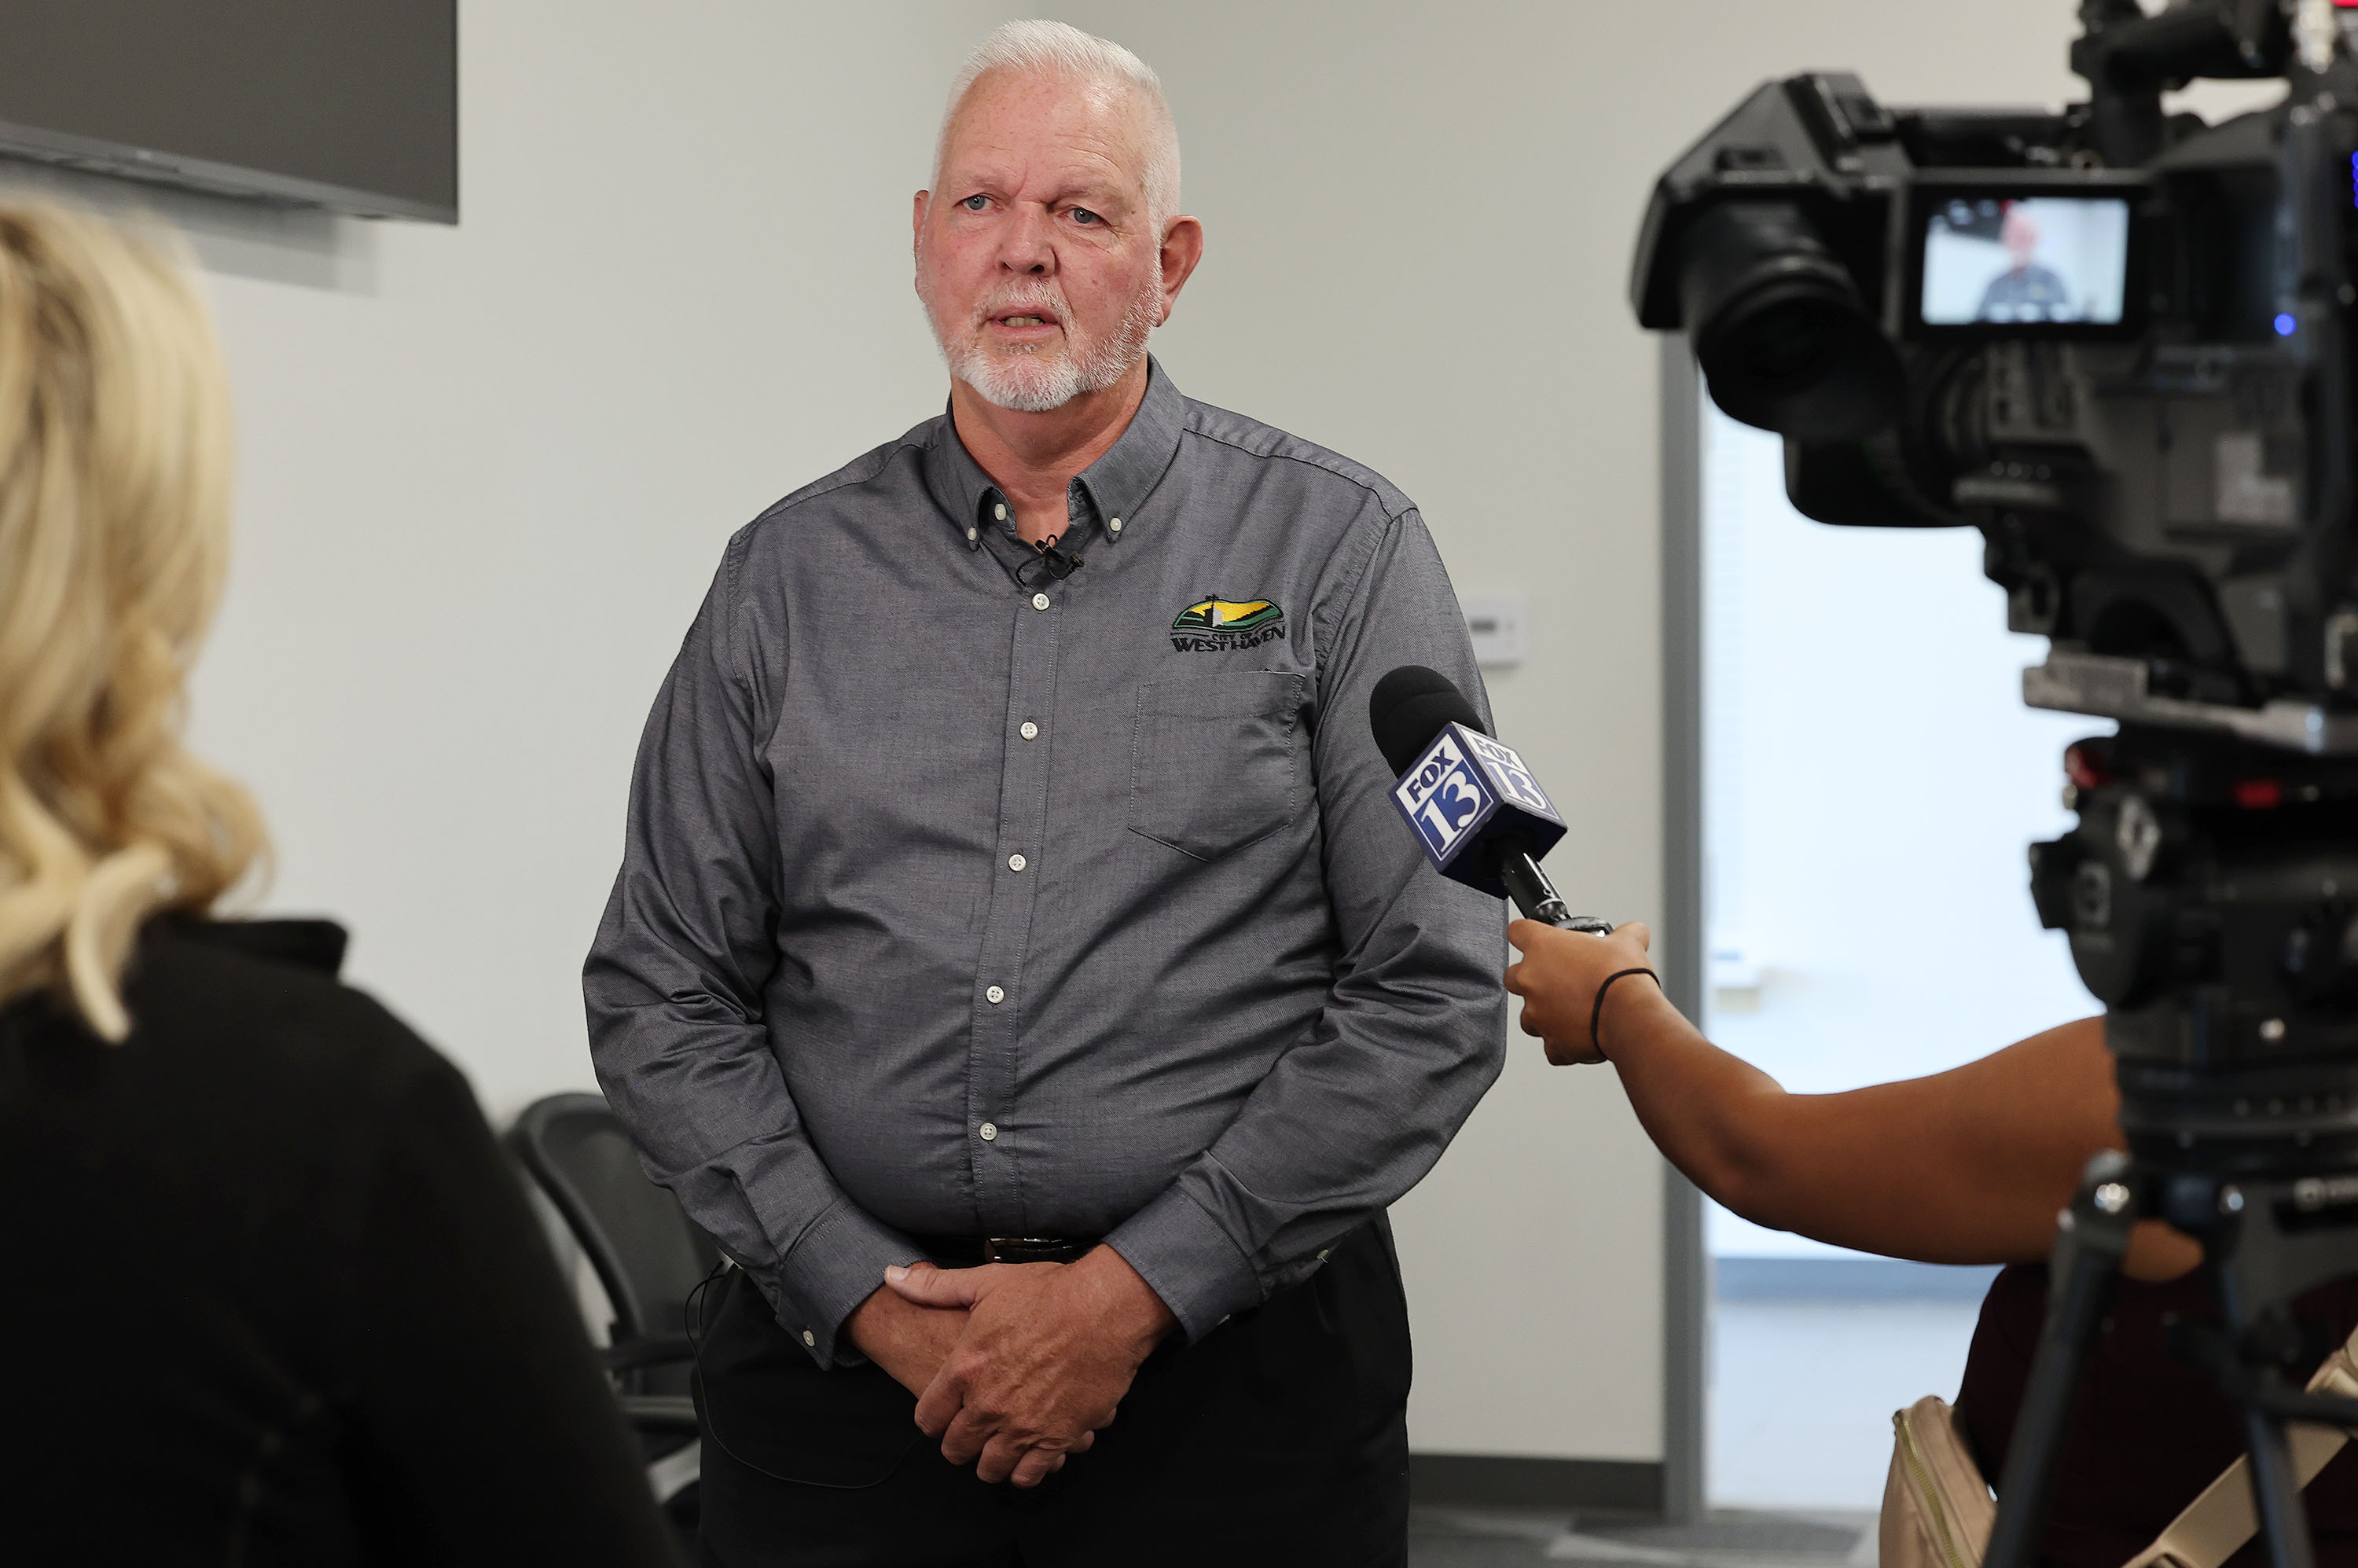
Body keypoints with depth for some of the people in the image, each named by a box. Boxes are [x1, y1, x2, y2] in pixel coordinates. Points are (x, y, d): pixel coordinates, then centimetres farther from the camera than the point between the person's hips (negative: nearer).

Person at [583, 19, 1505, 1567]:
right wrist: (868, 1298, -6)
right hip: (844, 1363, 2)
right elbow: (661, 992, 7)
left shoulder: (1339, 550, 0)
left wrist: (1133, 1295, -12)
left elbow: (1432, 995, -5)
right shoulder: (793, 573, 7)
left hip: (1232, 1351, -1)